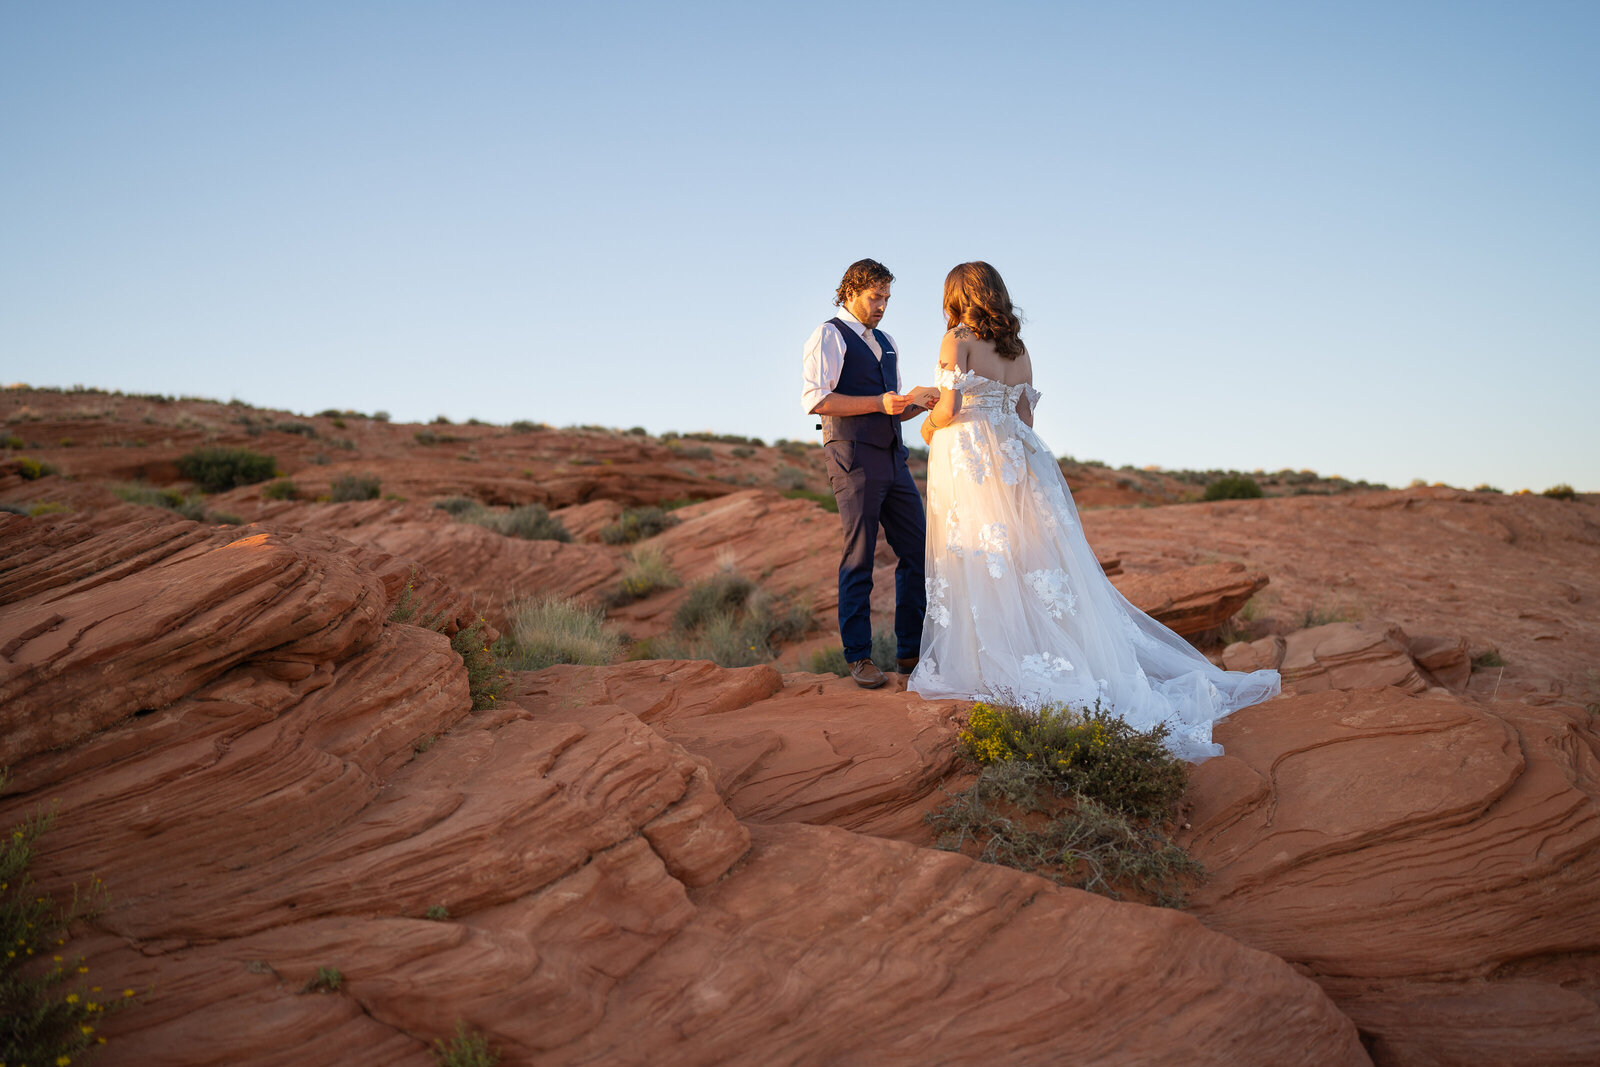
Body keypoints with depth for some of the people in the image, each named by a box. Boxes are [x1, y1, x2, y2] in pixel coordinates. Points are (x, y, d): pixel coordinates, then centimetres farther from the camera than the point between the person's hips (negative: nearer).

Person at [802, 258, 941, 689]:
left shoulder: (887, 343, 24)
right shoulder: (829, 336, -1)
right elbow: (815, 399, -13)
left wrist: (919, 402, 6)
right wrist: (879, 402, -15)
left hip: (892, 458, 8)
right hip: (854, 458, -7)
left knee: (917, 552, 5)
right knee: (859, 559, -4)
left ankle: (911, 650, 14)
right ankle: (859, 657, 6)